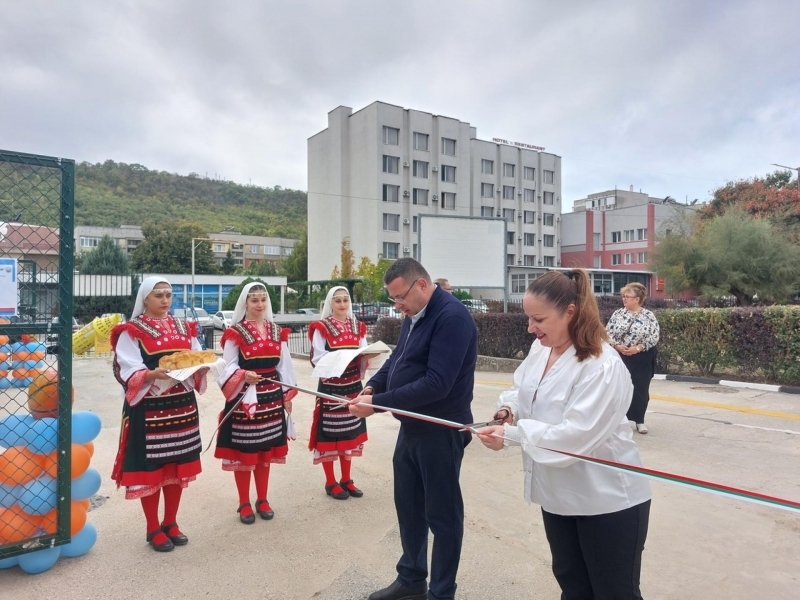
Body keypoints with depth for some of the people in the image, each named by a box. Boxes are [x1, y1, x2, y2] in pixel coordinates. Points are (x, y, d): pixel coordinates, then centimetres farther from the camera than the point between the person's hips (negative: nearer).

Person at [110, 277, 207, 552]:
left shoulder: (184, 328, 11)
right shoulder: (131, 332, -5)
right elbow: (128, 372, -13)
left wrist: (201, 367, -13)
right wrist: (152, 374, -31)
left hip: (181, 406, 5)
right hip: (148, 409, -5)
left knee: (178, 466, 13)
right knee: (149, 468, 4)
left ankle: (170, 523, 30)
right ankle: (153, 529, 22)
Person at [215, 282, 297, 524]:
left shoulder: (277, 332, 7)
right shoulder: (234, 333, -7)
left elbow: (284, 366, 10)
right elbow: (228, 367, -9)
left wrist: (287, 395, 9)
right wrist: (244, 375, -29)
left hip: (271, 397, 4)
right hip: (244, 398, -4)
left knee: (266, 451, 13)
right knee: (243, 453, 4)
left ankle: (262, 500, 28)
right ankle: (244, 503, 21)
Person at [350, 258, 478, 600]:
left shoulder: (452, 317, -22)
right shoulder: (414, 316, 8)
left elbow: (436, 383, -28)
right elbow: (397, 358, 14)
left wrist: (378, 403, -26)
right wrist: (372, 385, -6)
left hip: (440, 431, -9)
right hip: (411, 427, 9)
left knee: (442, 512, 7)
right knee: (408, 505, 19)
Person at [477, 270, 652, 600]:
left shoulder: (603, 366, -26)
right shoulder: (540, 348, -1)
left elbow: (575, 437, -31)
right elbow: (522, 388, 12)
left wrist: (511, 434, -29)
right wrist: (509, 406, -10)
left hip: (608, 501, -7)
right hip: (559, 493, 8)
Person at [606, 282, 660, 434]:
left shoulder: (649, 316, -3)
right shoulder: (618, 314, 3)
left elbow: (654, 336, -8)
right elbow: (608, 332, 2)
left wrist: (638, 348, -17)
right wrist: (617, 346, -13)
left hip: (642, 359, -2)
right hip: (620, 357, 2)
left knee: (641, 389, 5)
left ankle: (639, 421, 17)